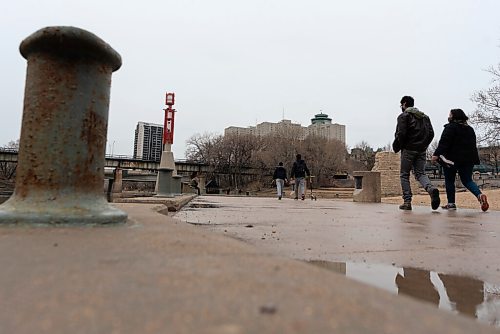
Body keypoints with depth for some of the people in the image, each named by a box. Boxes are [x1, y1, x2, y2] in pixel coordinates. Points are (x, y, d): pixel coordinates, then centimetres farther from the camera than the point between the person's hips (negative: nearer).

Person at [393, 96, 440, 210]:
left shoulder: (404, 116, -3)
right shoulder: (424, 116, 18)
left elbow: (401, 134, -14)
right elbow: (431, 133, 10)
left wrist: (397, 147, -2)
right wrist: (424, 145, 16)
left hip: (408, 149, -5)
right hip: (421, 150, 6)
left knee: (404, 175, 4)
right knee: (420, 173, 9)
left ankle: (407, 202, -1)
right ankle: (431, 189, -22)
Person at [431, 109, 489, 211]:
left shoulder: (451, 127, -7)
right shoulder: (469, 129, 17)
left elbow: (444, 142, -19)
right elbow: (473, 145, 22)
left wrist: (436, 154, -23)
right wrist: (473, 159, 28)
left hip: (452, 159, -6)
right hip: (468, 159, 6)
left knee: (449, 181, 6)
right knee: (467, 180, 13)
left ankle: (451, 203, 6)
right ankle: (480, 195, -12)